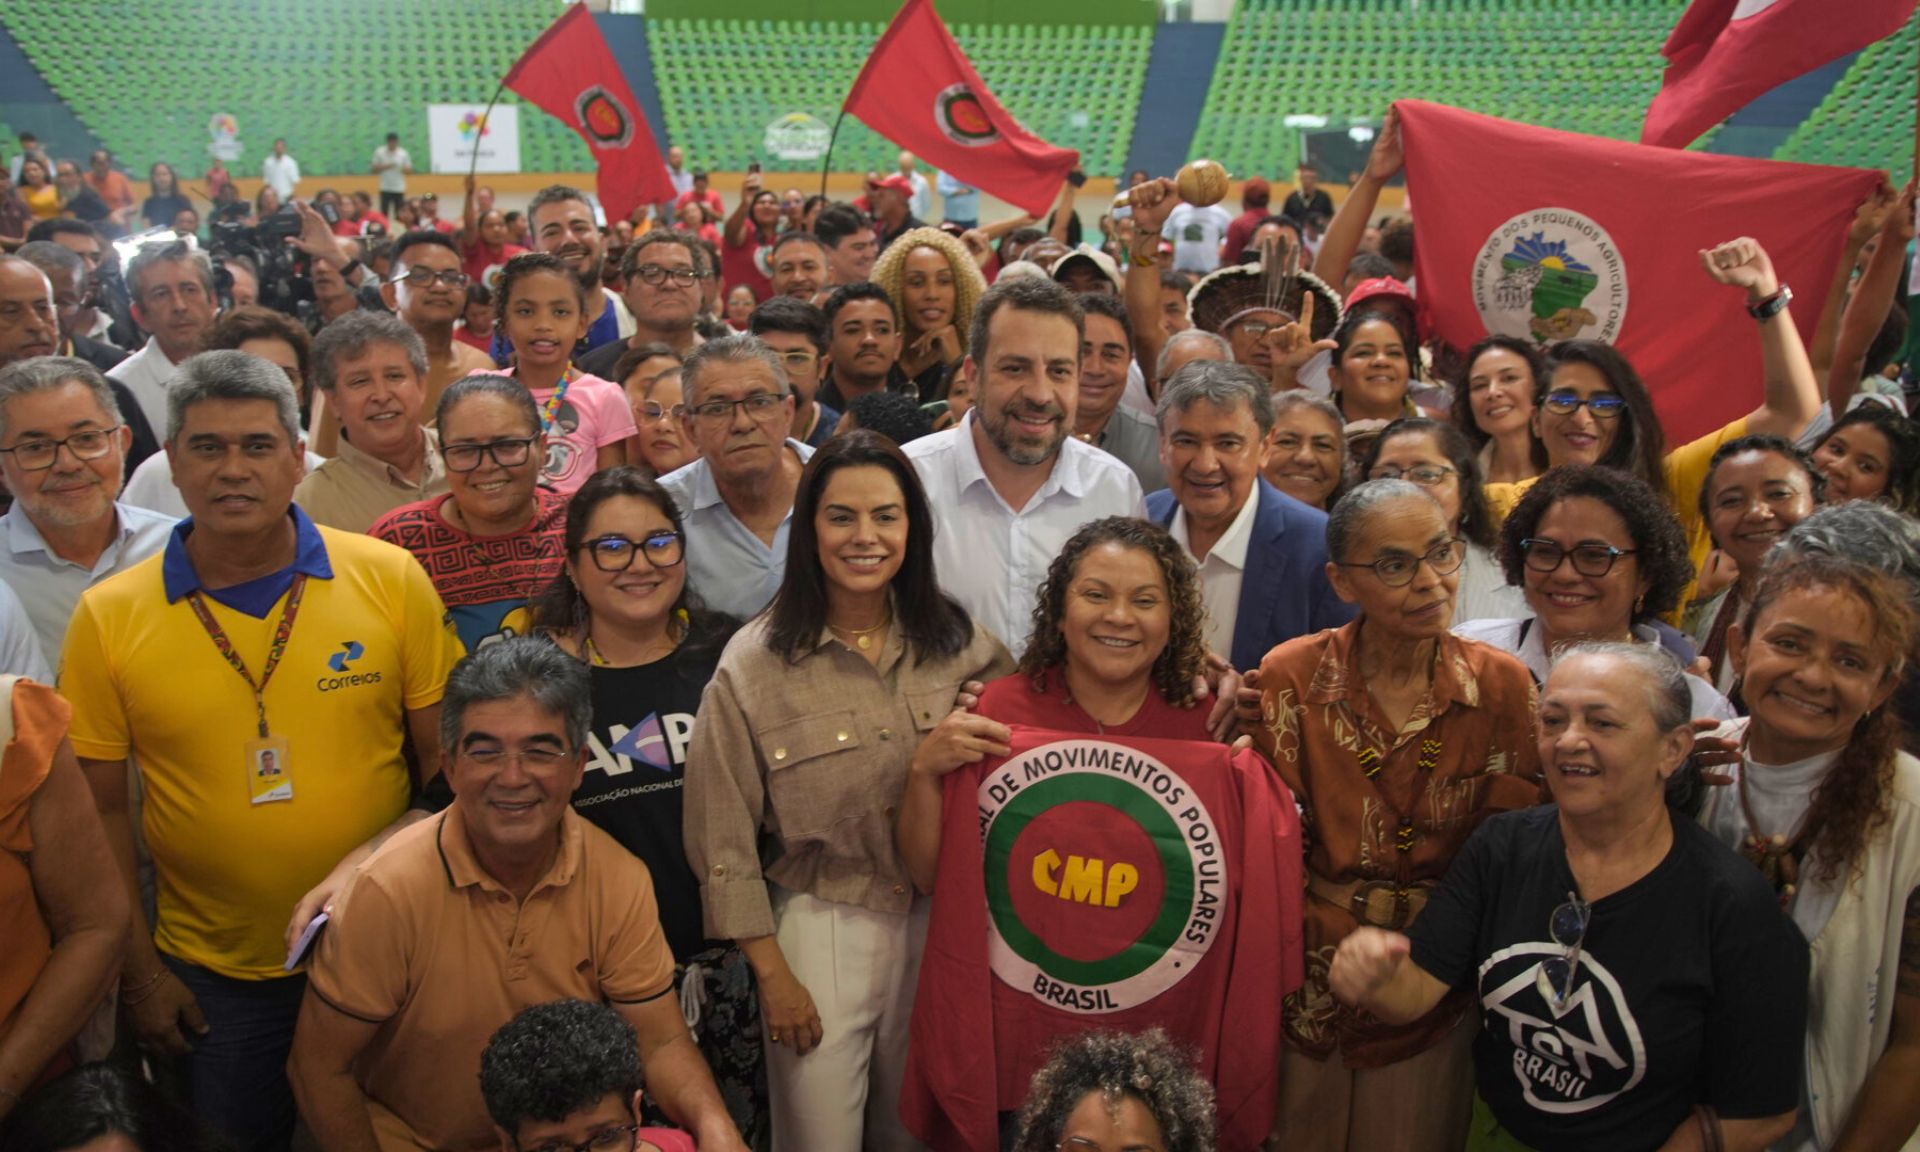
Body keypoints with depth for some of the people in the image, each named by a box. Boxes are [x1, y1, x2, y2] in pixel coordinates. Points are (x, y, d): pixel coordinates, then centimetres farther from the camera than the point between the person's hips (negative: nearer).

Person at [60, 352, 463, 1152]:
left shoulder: (391, 580, -7)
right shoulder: (108, 617, -6)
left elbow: (452, 762, -2)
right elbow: (100, 810, 1)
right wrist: (138, 971, 1)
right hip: (212, 980, 0)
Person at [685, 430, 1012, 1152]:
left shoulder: (960, 644, -2)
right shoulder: (755, 663, -11)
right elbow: (723, 841, -8)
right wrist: (772, 973, -7)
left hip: (940, 921, 3)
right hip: (818, 924, -3)